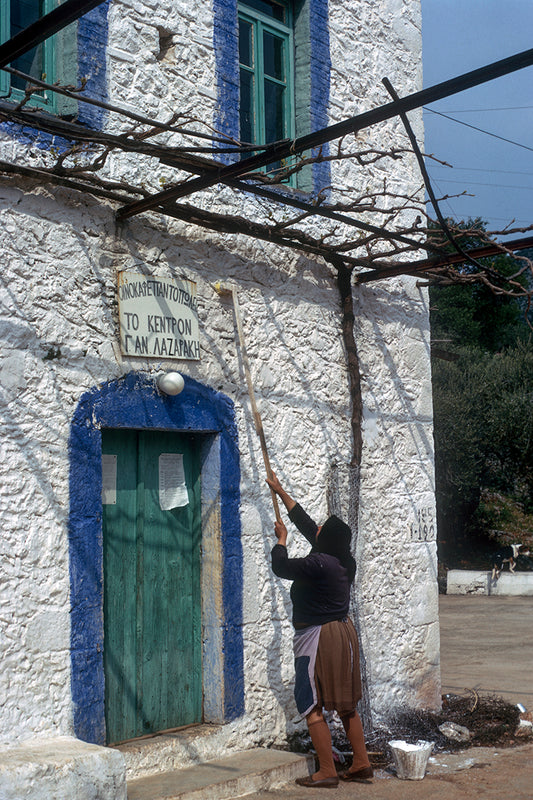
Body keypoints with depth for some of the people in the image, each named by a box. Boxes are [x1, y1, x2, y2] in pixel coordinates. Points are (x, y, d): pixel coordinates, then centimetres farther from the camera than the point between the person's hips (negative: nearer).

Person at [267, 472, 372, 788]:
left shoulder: (318, 564, -21)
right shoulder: (343, 560, 5)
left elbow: (281, 567, -8)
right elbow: (306, 523, 14)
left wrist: (282, 538, 9)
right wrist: (281, 491, 21)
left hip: (319, 637, -9)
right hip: (343, 632, 9)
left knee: (312, 706, 0)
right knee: (346, 705, 15)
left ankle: (327, 771, 3)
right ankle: (362, 764, 20)